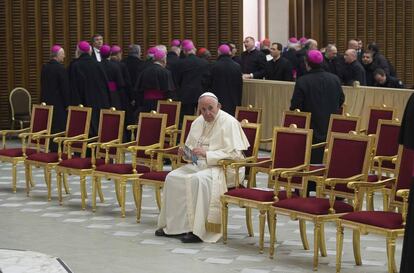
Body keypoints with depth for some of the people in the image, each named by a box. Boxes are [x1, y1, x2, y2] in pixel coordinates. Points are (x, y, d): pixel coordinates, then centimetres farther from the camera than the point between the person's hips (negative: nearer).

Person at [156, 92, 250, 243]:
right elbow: (191, 147, 25)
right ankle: (173, 224, -4)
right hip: (199, 165, 8)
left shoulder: (229, 122, -12)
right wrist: (185, 151, 0)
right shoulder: (198, 122, 11)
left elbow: (234, 154, -20)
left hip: (223, 167, -8)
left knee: (199, 179, -35)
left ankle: (198, 230, -31)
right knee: (172, 178, -11)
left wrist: (206, 153, -25)